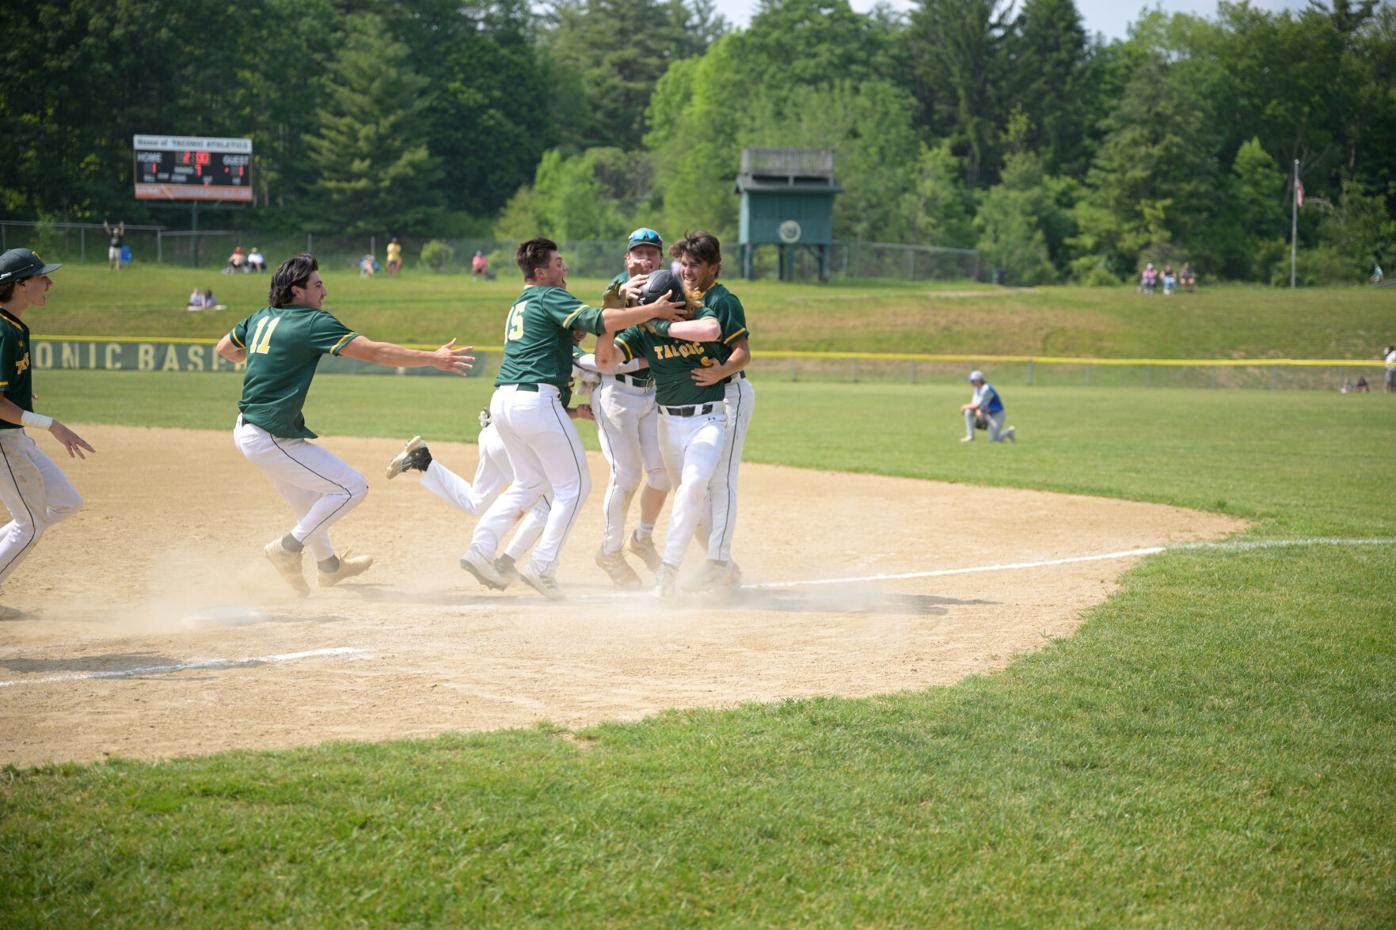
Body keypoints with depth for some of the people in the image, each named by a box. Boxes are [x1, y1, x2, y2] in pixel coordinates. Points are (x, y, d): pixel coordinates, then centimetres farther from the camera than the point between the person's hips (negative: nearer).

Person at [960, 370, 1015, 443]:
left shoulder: (986, 389, -27)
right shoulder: (978, 388, 2)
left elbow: (978, 405, -25)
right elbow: (974, 403, 2)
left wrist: (965, 406, -9)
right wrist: (978, 410, -20)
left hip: (996, 415, -8)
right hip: (986, 413, 9)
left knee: (993, 440, -12)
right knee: (968, 411, -8)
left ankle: (1008, 431, 16)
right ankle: (970, 436, -5)